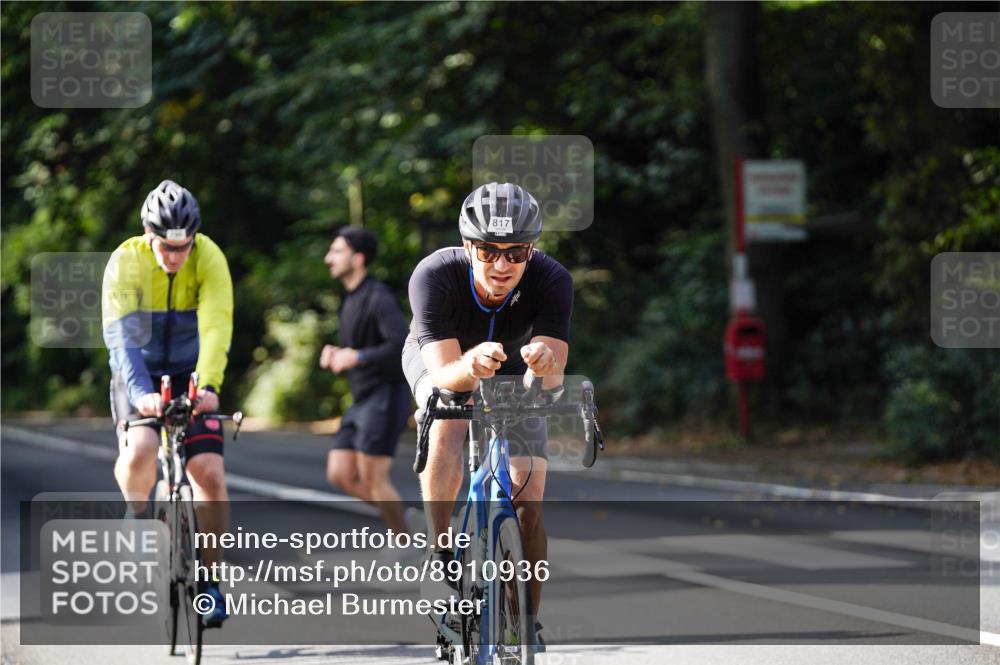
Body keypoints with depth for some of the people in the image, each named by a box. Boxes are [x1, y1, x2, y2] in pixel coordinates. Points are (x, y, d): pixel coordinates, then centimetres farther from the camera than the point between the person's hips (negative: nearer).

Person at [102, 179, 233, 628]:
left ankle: (208, 580, 1)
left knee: (210, 473, -13)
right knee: (141, 450, -30)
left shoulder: (209, 258, -18)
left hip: (190, 375, 1)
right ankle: (136, 514, 2)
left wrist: (208, 385, -44)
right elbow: (120, 334, -29)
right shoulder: (126, 261, -20)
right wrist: (140, 391, -44)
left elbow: (216, 327, -29)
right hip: (140, 375, -1)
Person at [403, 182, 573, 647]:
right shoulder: (435, 275, -37)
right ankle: (440, 556, -22)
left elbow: (552, 378, -43)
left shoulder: (551, 281, -35)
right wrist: (470, 366, -66)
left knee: (528, 508, -8)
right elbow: (444, 375, -44)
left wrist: (543, 364, -66)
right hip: (440, 360, -2)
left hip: (512, 371, 2)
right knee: (448, 425, -36)